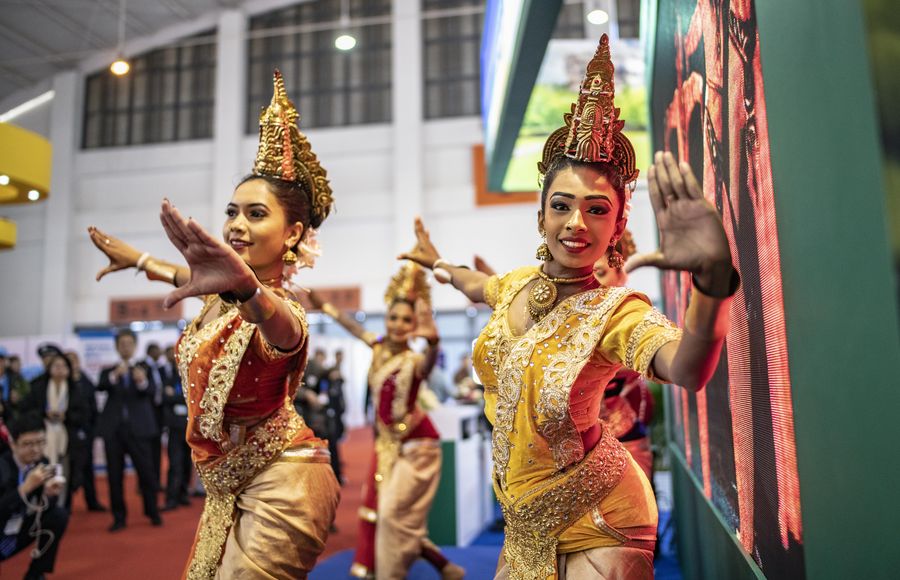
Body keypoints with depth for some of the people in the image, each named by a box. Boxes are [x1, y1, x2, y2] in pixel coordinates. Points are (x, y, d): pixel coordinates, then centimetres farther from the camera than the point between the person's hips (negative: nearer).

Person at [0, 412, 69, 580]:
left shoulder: (42, 463, -7)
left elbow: (44, 508, -4)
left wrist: (48, 494, -25)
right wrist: (26, 486, -40)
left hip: (16, 534, 6)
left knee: (59, 515, -12)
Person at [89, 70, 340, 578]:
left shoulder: (278, 311, -26)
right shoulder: (226, 293, -1)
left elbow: (286, 330, -53)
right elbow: (191, 275, 25)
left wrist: (247, 290, -74)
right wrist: (137, 258, 37)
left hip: (280, 487, -8)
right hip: (230, 485, 8)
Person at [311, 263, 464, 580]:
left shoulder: (413, 361, -19)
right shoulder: (378, 348, 0)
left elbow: (429, 364, -44)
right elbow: (353, 325, 17)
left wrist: (433, 341, -61)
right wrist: (322, 305, 24)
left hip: (414, 444, -8)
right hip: (387, 441, 8)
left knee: (394, 513, -8)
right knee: (376, 509, 10)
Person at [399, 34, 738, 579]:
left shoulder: (615, 309, -26)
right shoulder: (522, 283, -6)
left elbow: (686, 369, -48)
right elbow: (479, 286, 20)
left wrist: (713, 280, -67)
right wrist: (434, 259, 34)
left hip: (594, 521, -6)